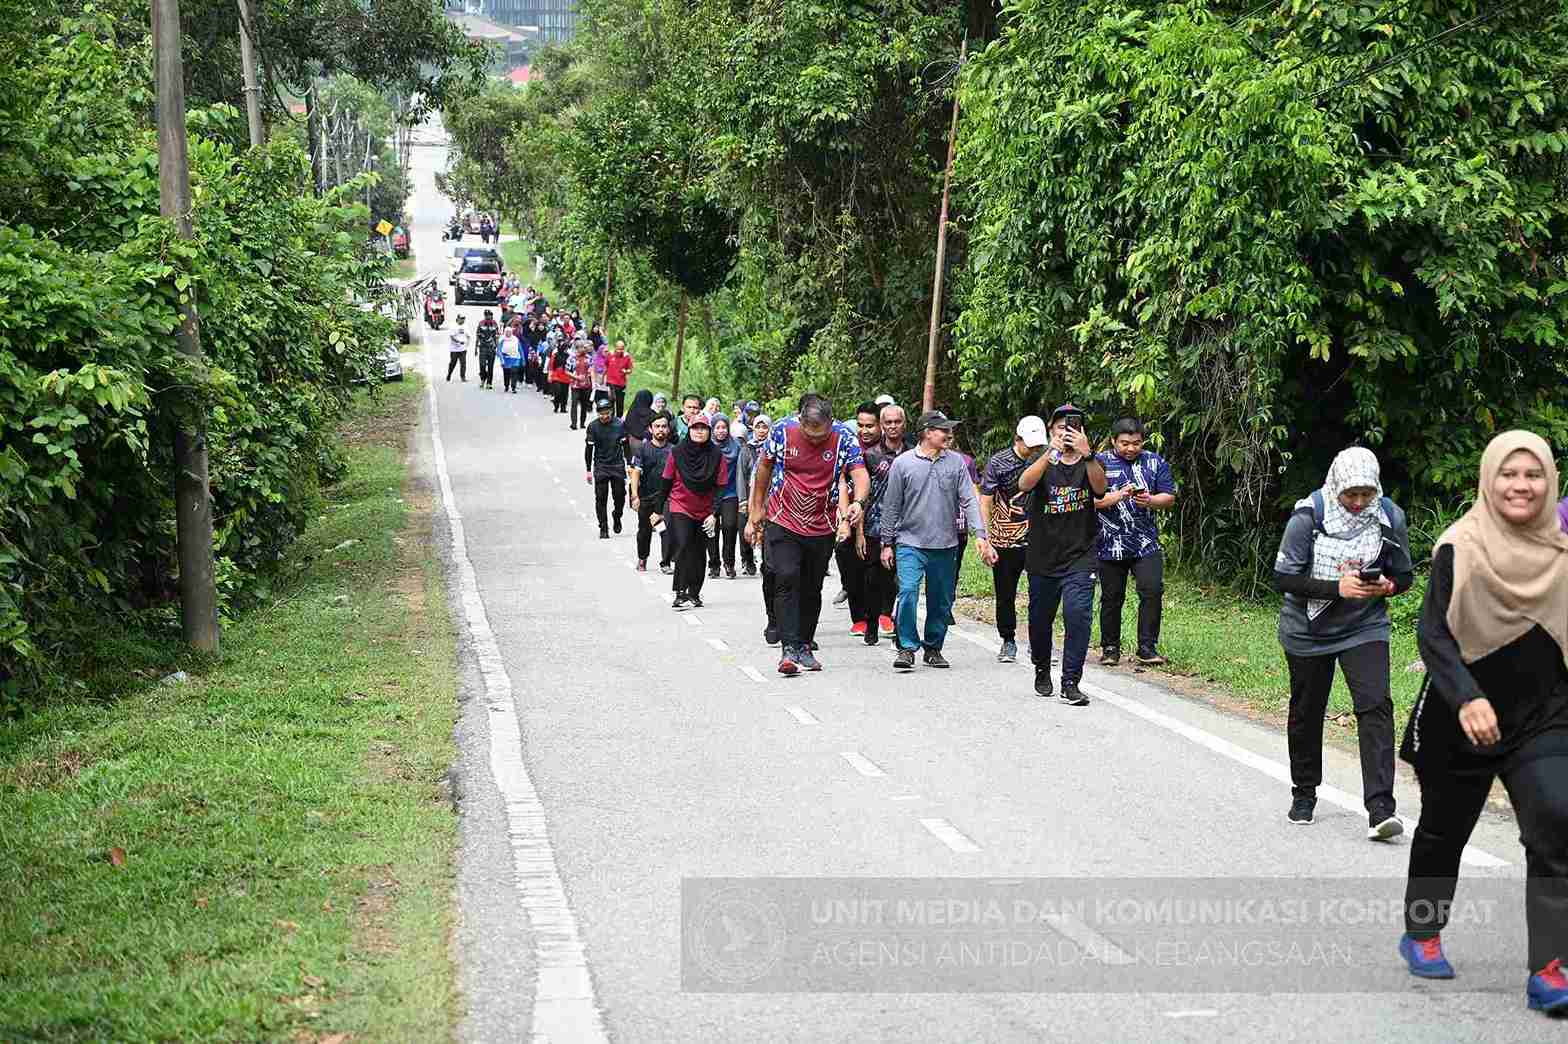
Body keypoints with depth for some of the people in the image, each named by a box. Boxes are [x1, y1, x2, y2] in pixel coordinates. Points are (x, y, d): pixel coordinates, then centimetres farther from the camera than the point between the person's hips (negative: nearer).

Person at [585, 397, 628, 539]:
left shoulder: (620, 424, -2)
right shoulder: (593, 426, -5)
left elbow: (626, 445, 7)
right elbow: (588, 449, 0)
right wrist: (588, 470, -1)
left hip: (618, 465, 1)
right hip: (600, 467, -1)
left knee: (620, 496, 0)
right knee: (601, 498, -4)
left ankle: (617, 518, 29)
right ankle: (603, 528, 4)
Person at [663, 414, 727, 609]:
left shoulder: (717, 456, -5)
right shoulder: (677, 453, -6)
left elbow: (720, 487, -2)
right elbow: (666, 482, 3)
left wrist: (714, 514, -10)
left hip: (704, 512, 2)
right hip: (680, 507, -2)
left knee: (699, 553, 10)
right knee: (683, 547, -18)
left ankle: (694, 593, 22)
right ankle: (681, 593, -19)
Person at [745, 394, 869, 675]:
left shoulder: (844, 436, -12)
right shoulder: (782, 430, -11)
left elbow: (860, 473, -19)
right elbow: (764, 468, 4)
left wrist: (858, 502, -41)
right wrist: (756, 512, 8)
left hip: (821, 527, 2)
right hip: (783, 522, -2)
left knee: (812, 588, 11)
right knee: (787, 579, -17)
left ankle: (805, 646, 25)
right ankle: (789, 649, -19)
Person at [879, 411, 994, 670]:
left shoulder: (956, 462, 3)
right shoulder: (903, 463, -2)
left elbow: (969, 500, 1)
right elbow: (891, 506, 4)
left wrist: (979, 534, -10)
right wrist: (887, 543, 5)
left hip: (945, 546, 3)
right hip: (910, 544, -3)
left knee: (941, 601, 9)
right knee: (907, 592, -18)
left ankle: (933, 648, 25)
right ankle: (907, 647, -8)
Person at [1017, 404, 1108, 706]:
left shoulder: (1090, 464, 2)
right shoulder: (1042, 462, 1)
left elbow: (1100, 487, -20)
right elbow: (1024, 484, -22)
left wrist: (1086, 454, -35)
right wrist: (1052, 452, -35)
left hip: (1080, 559, -1)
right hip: (1043, 559, 1)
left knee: (1078, 614, -17)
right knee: (1040, 620, 13)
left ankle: (1070, 682, -11)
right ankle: (1042, 672, 37)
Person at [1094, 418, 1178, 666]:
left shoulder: (1155, 462, 8)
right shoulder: (1100, 463, 0)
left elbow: (1169, 498, 7)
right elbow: (1090, 500, -7)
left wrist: (1149, 501, -13)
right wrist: (1117, 496, -21)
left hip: (1146, 543, 1)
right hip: (1111, 543, -1)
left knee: (1152, 592, -11)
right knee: (1112, 597, 7)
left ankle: (1147, 648, -3)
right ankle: (1110, 648, 21)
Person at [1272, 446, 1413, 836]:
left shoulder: (1389, 517, -7)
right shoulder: (1308, 516, -16)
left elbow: (1404, 575, 5)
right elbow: (1284, 578, -17)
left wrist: (1387, 586, -19)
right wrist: (1337, 587, -28)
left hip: (1365, 628, 1)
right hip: (1309, 629, -1)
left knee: (1375, 706, -16)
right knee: (1306, 712, 12)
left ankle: (1380, 810, -20)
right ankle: (1304, 795, 35)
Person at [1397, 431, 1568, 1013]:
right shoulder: (1461, 549, -10)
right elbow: (1432, 633, -16)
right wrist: (1466, 697, -29)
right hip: (1462, 721, -2)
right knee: (1444, 829, 15)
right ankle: (1421, 935, 37)